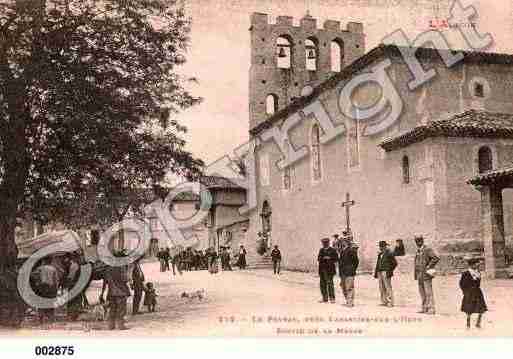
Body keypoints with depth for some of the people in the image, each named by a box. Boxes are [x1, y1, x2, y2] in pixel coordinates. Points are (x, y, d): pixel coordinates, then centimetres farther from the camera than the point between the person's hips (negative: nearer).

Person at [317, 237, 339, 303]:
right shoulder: (321, 250, 17)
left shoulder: (332, 250, 1)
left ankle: (332, 298, -6)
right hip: (322, 269, 6)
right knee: (322, 284, 6)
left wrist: (329, 258, -16)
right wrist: (322, 258, -9)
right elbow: (318, 258, 12)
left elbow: (336, 259, -3)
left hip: (329, 269, -5)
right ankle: (325, 298, 13)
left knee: (330, 283, -11)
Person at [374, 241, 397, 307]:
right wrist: (376, 273, 17)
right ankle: (384, 302, 11)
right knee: (382, 288, 6)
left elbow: (395, 263, -5)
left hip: (386, 272, -7)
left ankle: (390, 303, -8)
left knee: (388, 287, -9)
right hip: (380, 272, 8)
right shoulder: (380, 254, 19)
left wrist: (390, 271, -10)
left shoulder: (389, 253, -3)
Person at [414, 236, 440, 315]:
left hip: (426, 274, -9)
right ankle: (424, 308, 18)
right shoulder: (418, 251, 15)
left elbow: (436, 258, -22)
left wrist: (429, 267, -17)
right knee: (422, 292, 11)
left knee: (428, 292, -7)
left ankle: (431, 309, -4)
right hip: (420, 275, 9)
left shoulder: (427, 250, -11)